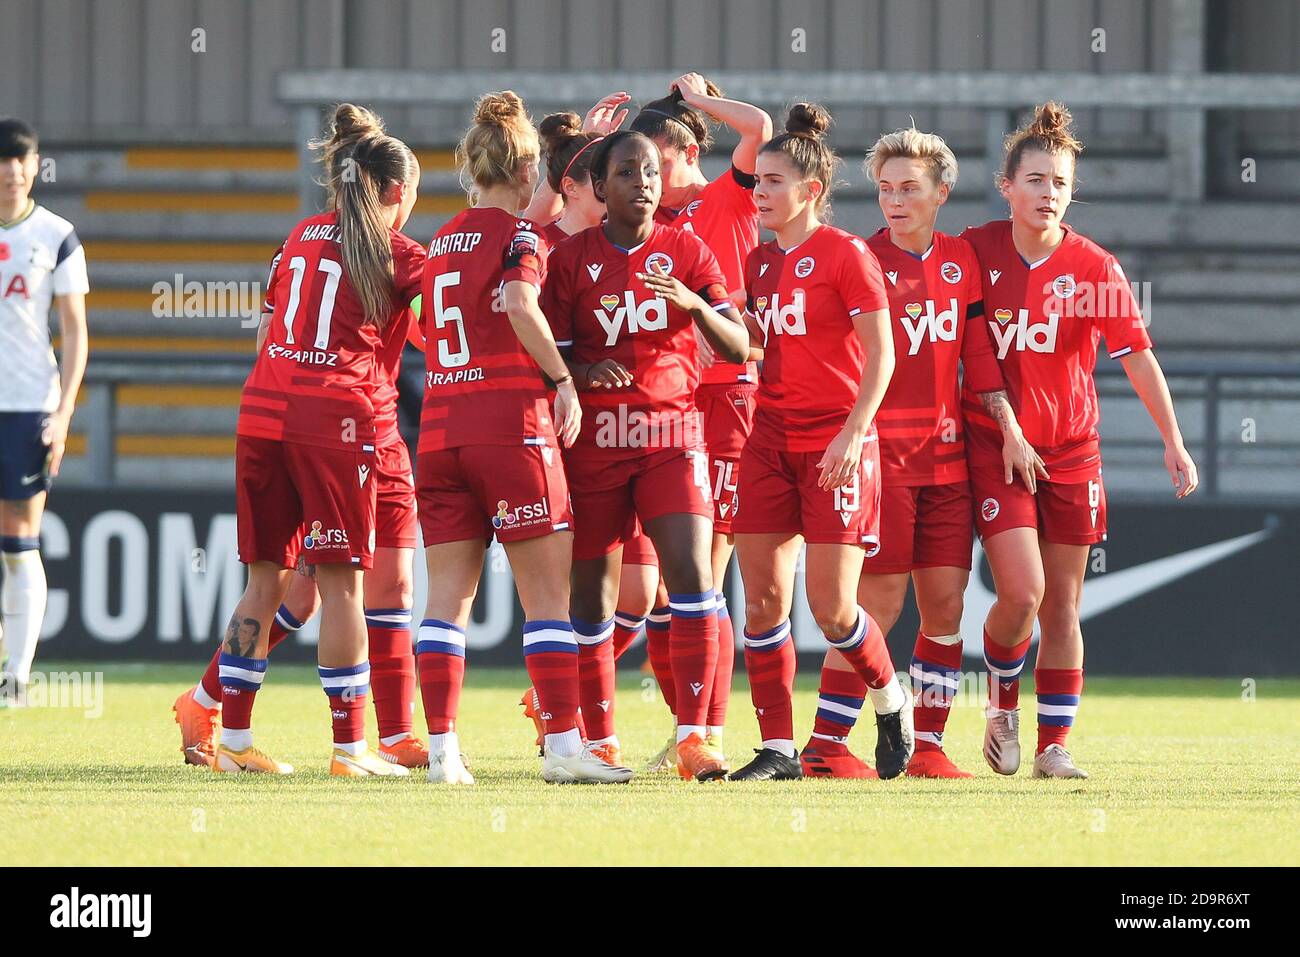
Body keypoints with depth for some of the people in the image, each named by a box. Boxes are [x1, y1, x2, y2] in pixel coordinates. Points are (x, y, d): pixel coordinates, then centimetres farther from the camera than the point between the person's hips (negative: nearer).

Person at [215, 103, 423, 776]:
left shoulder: (302, 237, 18)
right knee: (341, 583, -2)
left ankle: (233, 737, 8)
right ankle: (350, 746, -1)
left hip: (261, 411, 6)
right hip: (335, 417, -6)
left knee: (266, 579, 10)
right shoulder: (396, 255, 1)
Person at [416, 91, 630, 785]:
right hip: (512, 422, -6)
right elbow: (519, 304, -20)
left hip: (439, 428, 6)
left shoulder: (444, 240, 15)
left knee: (448, 596, 4)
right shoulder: (518, 234, -5)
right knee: (547, 593, -1)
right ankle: (562, 746, -5)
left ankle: (441, 750, -1)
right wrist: (563, 377, -13)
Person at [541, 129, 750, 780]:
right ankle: (597, 736, 18)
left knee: (690, 573, -16)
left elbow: (738, 347, 1)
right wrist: (583, 372, -18)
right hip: (595, 436, 0)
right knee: (592, 589, 3)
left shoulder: (686, 251, 5)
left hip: (672, 433, 0)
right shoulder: (571, 259, 3)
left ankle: (693, 738, -15)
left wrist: (694, 305, -18)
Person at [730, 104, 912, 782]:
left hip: (836, 444, -6)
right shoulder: (760, 261, 12)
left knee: (831, 606, -9)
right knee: (762, 597, -2)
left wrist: (851, 433, -18)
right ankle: (778, 748, 4)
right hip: (770, 439, 6)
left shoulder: (844, 254, -8)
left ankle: (891, 702, 19)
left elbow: (881, 355, -10)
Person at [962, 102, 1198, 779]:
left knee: (1062, 605, 4)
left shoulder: (1094, 267, -5)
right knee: (1022, 591, -15)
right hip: (994, 443, -1)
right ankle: (1002, 704, 13)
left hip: (1071, 450, 1)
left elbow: (1138, 355, -7)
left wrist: (1172, 439, -17)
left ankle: (1054, 746, 14)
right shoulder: (975, 252, -4)